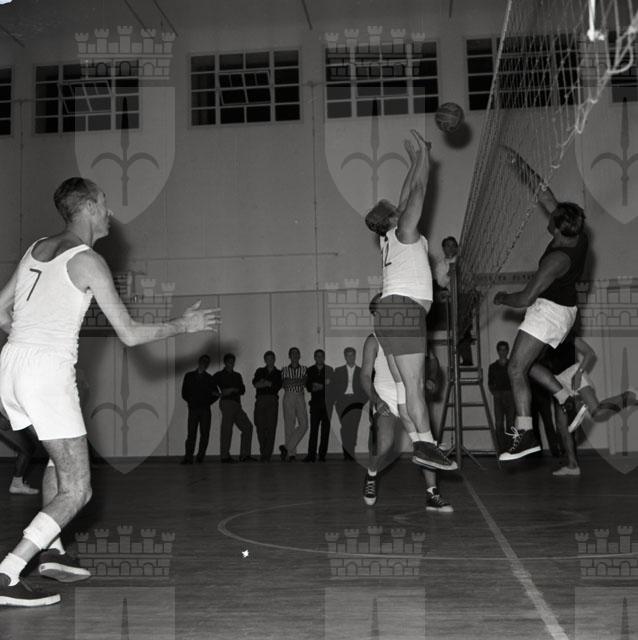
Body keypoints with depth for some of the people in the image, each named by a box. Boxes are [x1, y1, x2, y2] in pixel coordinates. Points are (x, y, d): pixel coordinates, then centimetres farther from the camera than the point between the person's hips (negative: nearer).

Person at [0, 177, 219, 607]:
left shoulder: (35, 250, 16)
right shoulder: (88, 260, -7)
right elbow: (130, 334, -8)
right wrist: (185, 325, 5)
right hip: (48, 371, -9)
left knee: (61, 457, 30)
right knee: (76, 491, -3)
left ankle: (52, 552, 30)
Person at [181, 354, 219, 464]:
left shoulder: (209, 378, 12)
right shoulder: (189, 376, 12)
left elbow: (215, 394, 12)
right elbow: (184, 393, 11)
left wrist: (207, 402, 3)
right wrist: (191, 402, 3)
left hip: (205, 410, 1)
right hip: (193, 409, -1)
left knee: (205, 434, -3)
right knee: (191, 434, -8)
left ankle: (200, 456, 5)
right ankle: (188, 458, -10)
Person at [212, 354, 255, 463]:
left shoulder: (237, 376, 24)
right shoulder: (219, 375, 10)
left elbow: (243, 390, 11)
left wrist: (233, 389, -6)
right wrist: (219, 394, -5)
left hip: (237, 404, 6)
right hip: (227, 402, -6)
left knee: (247, 426, 1)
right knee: (227, 429, -12)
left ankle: (244, 455, 3)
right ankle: (225, 456, -10)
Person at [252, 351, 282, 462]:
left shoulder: (279, 373, 15)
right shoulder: (260, 371, 20)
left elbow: (278, 387, -1)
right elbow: (255, 384, 3)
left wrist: (264, 383, -2)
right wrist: (269, 384, -7)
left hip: (272, 401, -2)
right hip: (260, 401, 2)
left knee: (271, 428, -10)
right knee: (260, 427, -6)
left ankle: (267, 455, -10)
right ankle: (263, 452, 9)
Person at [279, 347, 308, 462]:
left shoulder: (304, 370, 9)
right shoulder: (284, 370, 8)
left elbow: (306, 384, 0)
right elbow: (282, 384, 4)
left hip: (300, 398, 1)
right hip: (288, 397, -1)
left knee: (303, 425, -15)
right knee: (289, 426, -4)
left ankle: (287, 447, -11)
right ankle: (291, 454, -1)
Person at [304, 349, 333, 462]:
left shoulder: (329, 370, 10)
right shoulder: (310, 370, 13)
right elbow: (308, 386, 8)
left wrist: (321, 387, -12)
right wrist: (313, 387, -11)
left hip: (327, 403, 0)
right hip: (315, 403, 0)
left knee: (325, 430, -2)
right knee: (313, 429, -8)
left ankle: (322, 455, 2)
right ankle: (311, 455, -9)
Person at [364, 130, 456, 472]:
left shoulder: (388, 238, 22)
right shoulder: (404, 231, 2)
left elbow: (406, 199, 31)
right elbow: (418, 193, 2)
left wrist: (415, 162, 37)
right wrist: (424, 156, 12)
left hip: (389, 311, 9)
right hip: (404, 308, -9)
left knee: (405, 384, 1)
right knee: (413, 383, -16)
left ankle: (419, 443, -2)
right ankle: (425, 443, -21)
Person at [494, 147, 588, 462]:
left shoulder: (558, 258, -28)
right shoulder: (578, 235, -5)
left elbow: (525, 298, -26)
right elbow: (545, 194, 1)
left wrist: (503, 298, -5)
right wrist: (519, 164, 1)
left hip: (548, 311, -10)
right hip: (564, 308, 10)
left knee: (516, 368, -10)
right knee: (527, 363, 19)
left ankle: (525, 435, -13)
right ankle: (568, 401, 19)